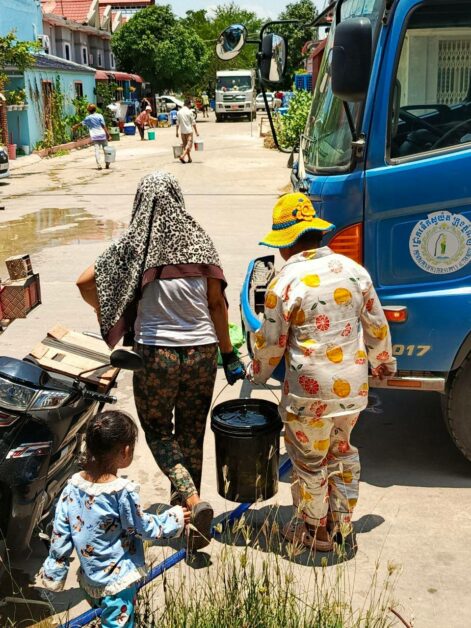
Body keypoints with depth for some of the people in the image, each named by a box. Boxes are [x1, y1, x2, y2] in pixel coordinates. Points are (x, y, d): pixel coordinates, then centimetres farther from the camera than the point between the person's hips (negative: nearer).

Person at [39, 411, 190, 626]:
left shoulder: (73, 486, -10)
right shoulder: (123, 492, -26)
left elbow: (60, 533, -2)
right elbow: (142, 528, -12)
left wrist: (54, 572, 10)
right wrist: (175, 520, 2)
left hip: (88, 578, 6)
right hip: (117, 581, -6)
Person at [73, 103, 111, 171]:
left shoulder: (88, 118, 6)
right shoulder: (99, 116, -1)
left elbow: (81, 123, 22)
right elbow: (104, 126, -7)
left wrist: (74, 127, 39)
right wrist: (108, 134, -5)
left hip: (94, 136, 1)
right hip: (102, 135, -1)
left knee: (97, 150, -2)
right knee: (105, 150, 11)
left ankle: (99, 165, -13)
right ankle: (107, 164, 14)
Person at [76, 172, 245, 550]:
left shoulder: (133, 244, -5)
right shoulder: (198, 240, 0)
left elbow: (85, 282, -6)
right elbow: (217, 303, 0)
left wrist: (108, 316, 12)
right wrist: (229, 354, 7)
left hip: (155, 353, -3)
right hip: (201, 351, 3)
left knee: (158, 431, 13)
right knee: (192, 433, 18)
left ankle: (193, 500, -5)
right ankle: (186, 502, 31)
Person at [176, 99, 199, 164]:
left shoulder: (179, 112, 3)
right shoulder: (189, 112, -10)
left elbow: (177, 123, 5)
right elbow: (193, 123, -8)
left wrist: (177, 132, 12)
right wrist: (196, 132, -2)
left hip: (182, 131, 5)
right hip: (189, 131, -5)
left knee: (185, 144, 13)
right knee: (189, 144, -2)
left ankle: (189, 158, 18)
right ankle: (182, 156, -20)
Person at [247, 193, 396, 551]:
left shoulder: (286, 282, -15)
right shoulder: (352, 269, 1)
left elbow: (272, 341, -8)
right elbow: (377, 325, 9)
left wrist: (258, 372, 11)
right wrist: (384, 361, 25)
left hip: (311, 389, -6)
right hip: (354, 384, 6)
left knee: (310, 460, 13)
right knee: (342, 451, 23)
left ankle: (315, 531, 29)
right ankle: (341, 522, 36)